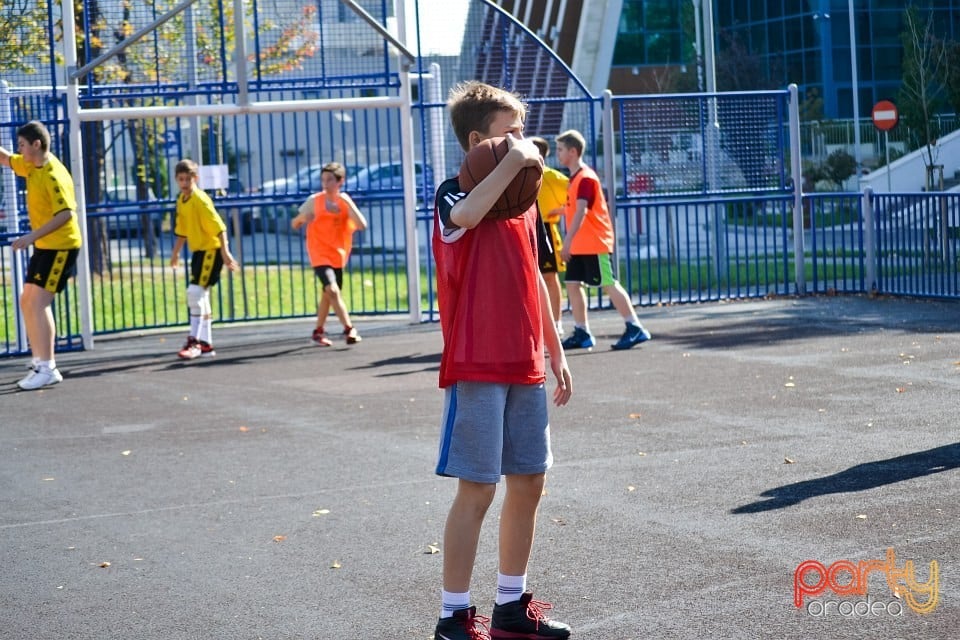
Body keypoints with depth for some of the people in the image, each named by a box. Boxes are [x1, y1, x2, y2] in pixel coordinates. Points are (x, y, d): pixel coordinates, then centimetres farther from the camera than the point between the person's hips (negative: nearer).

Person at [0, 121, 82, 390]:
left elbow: (66, 214, -30)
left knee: (38, 302, -14)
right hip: (44, 246, 10)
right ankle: (39, 362, 21)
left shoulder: (54, 175, -22)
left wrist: (32, 236, -31)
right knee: (27, 301, 13)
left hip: (61, 246, -10)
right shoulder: (31, 166, 7)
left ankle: (48, 369, -11)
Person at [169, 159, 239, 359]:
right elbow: (182, 230, 21)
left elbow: (219, 227, -21)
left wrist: (225, 252, -26)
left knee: (194, 292, -17)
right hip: (198, 251, 9)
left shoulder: (200, 200, -17)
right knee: (201, 297, 12)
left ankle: (194, 341, -11)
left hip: (211, 250, -9)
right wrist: (176, 253, 22)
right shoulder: (181, 201, 9)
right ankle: (206, 344, 20)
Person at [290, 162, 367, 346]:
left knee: (328, 294, 17)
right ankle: (349, 329, -23)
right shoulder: (314, 201, -7)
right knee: (333, 290, -23)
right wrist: (303, 219, -16)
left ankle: (318, 331, 32)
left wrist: (348, 204, -22)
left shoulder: (346, 202, -2)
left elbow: (362, 225, -17)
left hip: (338, 256, 4)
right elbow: (295, 224, 3)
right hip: (320, 254, -4)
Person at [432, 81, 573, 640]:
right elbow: (462, 217, -35)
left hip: (525, 367, 8)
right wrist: (514, 161, -27)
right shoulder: (456, 194, -8)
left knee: (530, 481, 11)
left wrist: (556, 353, 20)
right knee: (478, 488, -7)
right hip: (477, 367, -8)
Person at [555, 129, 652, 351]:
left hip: (594, 244, -9)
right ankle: (582, 333, 10)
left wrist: (568, 240, -33)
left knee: (608, 284, -8)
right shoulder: (575, 178, 12)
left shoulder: (585, 178, -15)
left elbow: (581, 211, -26)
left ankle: (635, 328, -4)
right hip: (579, 246, 9)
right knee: (572, 283, 5)